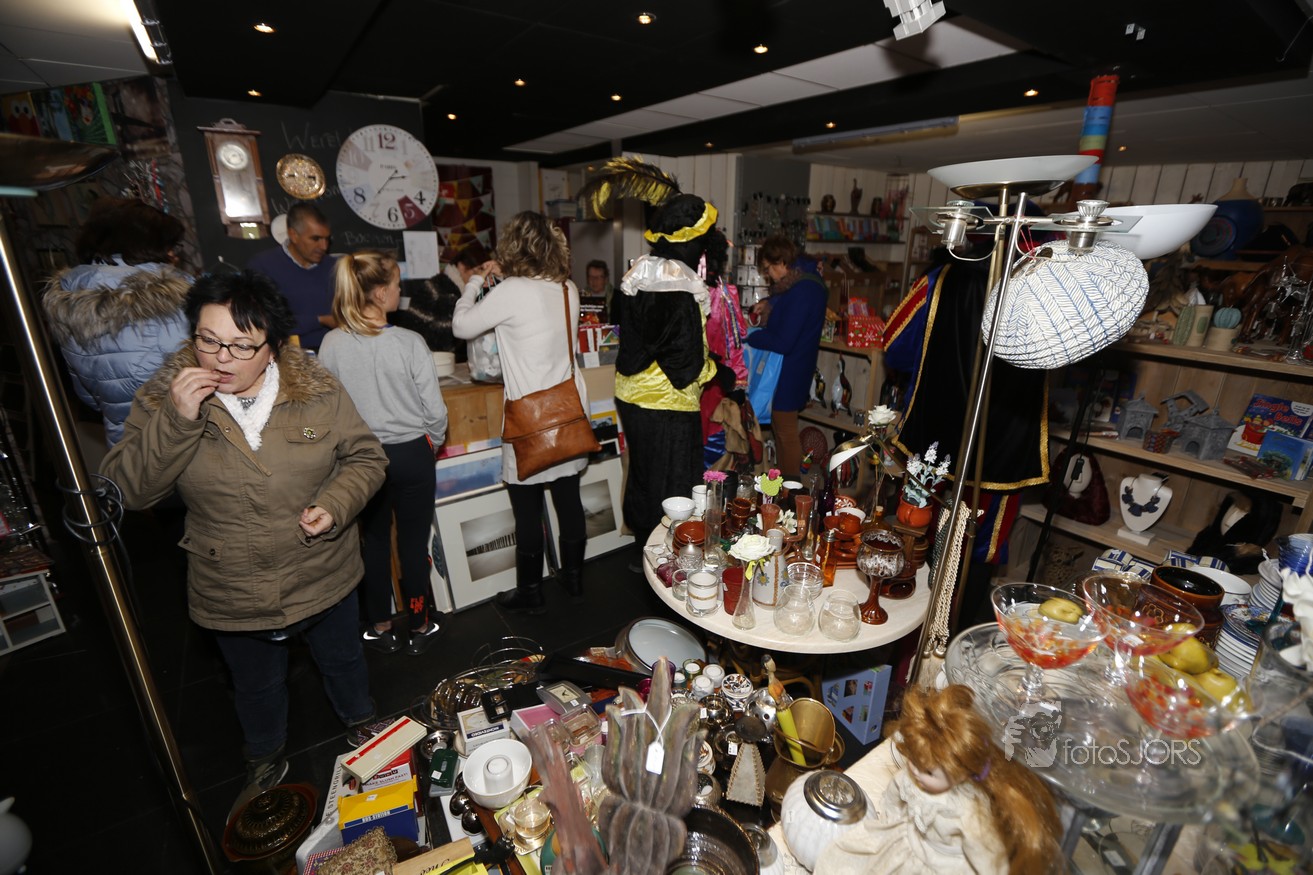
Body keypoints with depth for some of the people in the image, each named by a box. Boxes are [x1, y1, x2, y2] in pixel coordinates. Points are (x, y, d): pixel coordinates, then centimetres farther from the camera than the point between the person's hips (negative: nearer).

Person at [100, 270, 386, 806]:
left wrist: (335, 504, -25)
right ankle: (265, 762, 57)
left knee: (343, 661, 26)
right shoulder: (162, 399, -12)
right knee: (257, 686, 27)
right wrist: (177, 420, -30)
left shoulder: (316, 390, -14)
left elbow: (366, 457, -7)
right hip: (232, 595, 1)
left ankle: (363, 727, 57)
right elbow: (125, 490, -17)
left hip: (324, 578, 0)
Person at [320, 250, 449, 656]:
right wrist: (431, 444, 7)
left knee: (375, 541, 19)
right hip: (411, 455, -3)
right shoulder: (409, 343, -18)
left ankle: (380, 627, 35)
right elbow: (435, 411, -13)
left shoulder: (331, 344, -9)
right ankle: (419, 627, 28)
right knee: (414, 543, 11)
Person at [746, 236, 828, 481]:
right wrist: (770, 303, 10)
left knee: (786, 432, 2)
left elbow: (783, 342, -27)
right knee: (779, 426, 19)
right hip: (782, 368, 10)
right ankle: (782, 480, 32)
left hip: (790, 371, -10)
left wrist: (750, 337, -14)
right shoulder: (800, 280, 7)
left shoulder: (802, 292, -25)